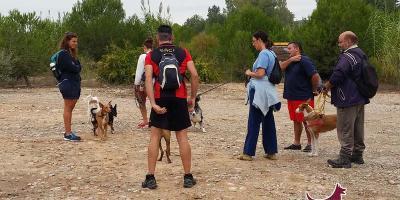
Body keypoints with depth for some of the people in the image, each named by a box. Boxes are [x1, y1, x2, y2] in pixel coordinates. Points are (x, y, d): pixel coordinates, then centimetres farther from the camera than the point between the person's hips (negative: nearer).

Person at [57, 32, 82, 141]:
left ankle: (69, 132, 16)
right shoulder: (63, 53, -9)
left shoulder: (72, 53, 19)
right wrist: (77, 67, 1)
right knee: (68, 109, -6)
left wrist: (76, 68, -8)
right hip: (68, 83, -9)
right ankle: (68, 134, -4)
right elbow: (72, 68, -17)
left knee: (70, 109, 11)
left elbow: (78, 67, 12)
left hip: (75, 83, 9)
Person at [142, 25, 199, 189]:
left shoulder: (151, 55, 3)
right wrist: (193, 97, 5)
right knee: (182, 137, 7)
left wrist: (153, 103, -14)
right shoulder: (183, 53, 5)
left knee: (155, 137, 8)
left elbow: (148, 79, -11)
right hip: (179, 99, 1)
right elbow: (194, 75, -4)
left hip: (160, 100, 0)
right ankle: (188, 177, 12)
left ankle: (150, 178, 7)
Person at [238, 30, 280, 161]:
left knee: (254, 122, -3)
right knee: (268, 122, 11)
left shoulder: (263, 54, -14)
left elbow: (260, 73, -22)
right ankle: (271, 152, 16)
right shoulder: (272, 54, 14)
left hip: (260, 92, -9)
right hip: (269, 92, 9)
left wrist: (249, 73, -3)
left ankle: (248, 153, 2)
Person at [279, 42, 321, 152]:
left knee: (306, 121, -1)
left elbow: (315, 76, -20)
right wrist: (291, 60, -13)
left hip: (304, 97, -8)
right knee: (296, 121, 14)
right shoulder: (290, 61, 14)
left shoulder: (305, 60, -13)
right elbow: (280, 67, -2)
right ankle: (296, 143, 22)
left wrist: (314, 90, -9)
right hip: (291, 96, 8)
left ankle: (310, 144, 8)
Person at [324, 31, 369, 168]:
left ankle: (344, 158, -2)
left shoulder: (347, 56, -18)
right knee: (358, 128, 16)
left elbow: (337, 75, -27)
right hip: (360, 98, 10)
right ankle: (357, 154, 25)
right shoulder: (361, 55, 15)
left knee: (345, 130, -5)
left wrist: (327, 87, -9)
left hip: (347, 100, -10)